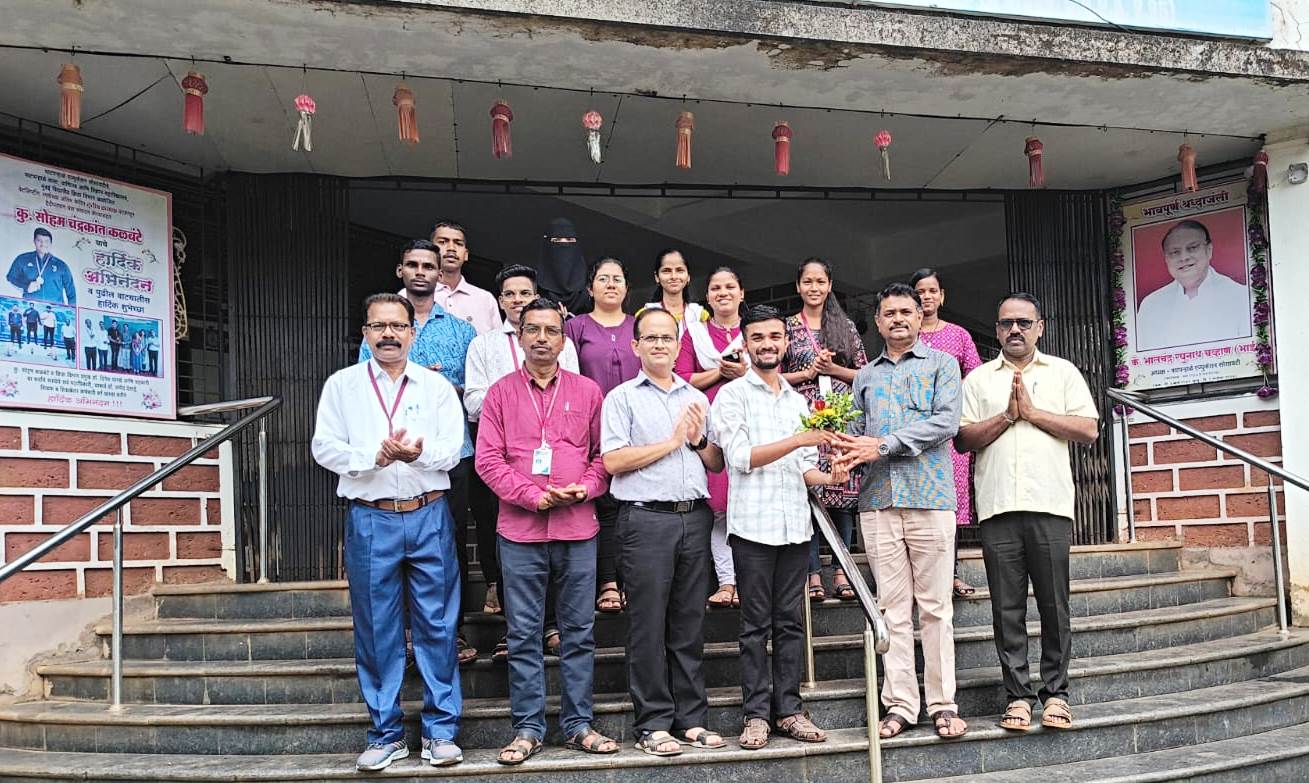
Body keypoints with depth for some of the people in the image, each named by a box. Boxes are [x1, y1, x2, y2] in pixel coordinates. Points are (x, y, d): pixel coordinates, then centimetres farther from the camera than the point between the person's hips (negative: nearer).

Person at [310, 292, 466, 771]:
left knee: (437, 626, 3)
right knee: (376, 631, 6)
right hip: (370, 520, 0)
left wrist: (417, 453, -22)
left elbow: (452, 450, -2)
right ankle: (386, 733, 19)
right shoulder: (342, 385, 7)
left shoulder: (436, 386, 7)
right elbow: (324, 448, -1)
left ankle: (441, 730, 15)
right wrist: (375, 456, -16)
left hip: (429, 517, 0)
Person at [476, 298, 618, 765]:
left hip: (578, 528, 1)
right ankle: (527, 728, 14)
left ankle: (578, 725, 18)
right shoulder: (501, 393, 5)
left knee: (579, 632, 7)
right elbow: (488, 459, -1)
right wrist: (533, 496, -12)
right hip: (520, 531, -1)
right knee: (524, 634, 4)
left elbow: (604, 453, 9)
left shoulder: (587, 392, 8)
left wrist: (584, 489, -9)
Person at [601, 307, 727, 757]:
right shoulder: (622, 398, 3)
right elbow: (613, 461, -10)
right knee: (649, 626, 0)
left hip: (695, 517, 5)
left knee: (690, 623, 9)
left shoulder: (697, 398, 17)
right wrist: (672, 441, -7)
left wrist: (699, 440, -3)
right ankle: (653, 724, 8)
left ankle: (691, 718, 18)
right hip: (646, 519, -4)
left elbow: (717, 463, 18)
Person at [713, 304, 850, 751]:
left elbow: (804, 468, 18)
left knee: (790, 623, 8)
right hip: (753, 524, -5)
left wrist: (829, 476, -3)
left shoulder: (798, 400, 17)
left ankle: (788, 709, 16)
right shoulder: (732, 395, -1)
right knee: (756, 625, 1)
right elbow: (741, 457, -11)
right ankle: (756, 714, 9)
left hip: (795, 524, 5)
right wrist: (799, 440, -18)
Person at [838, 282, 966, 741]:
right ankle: (900, 704, 8)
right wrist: (845, 450, -10)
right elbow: (855, 430, 15)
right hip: (878, 500, 3)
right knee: (892, 608, 3)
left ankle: (942, 704, 8)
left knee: (934, 606, 0)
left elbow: (946, 422, -6)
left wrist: (883, 445, -13)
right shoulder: (865, 376, 20)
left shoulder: (941, 364, 9)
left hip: (930, 496, -3)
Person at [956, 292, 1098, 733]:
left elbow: (1089, 430, 3)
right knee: (1007, 608, 3)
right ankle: (1018, 695, 11)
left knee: (1054, 604, 1)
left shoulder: (1063, 373, 14)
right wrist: (1007, 415, -6)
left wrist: (1033, 412, -4)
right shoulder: (978, 379, 15)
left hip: (1050, 503, -1)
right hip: (998, 507, 1)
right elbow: (963, 439, 5)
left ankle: (1055, 692, 11)